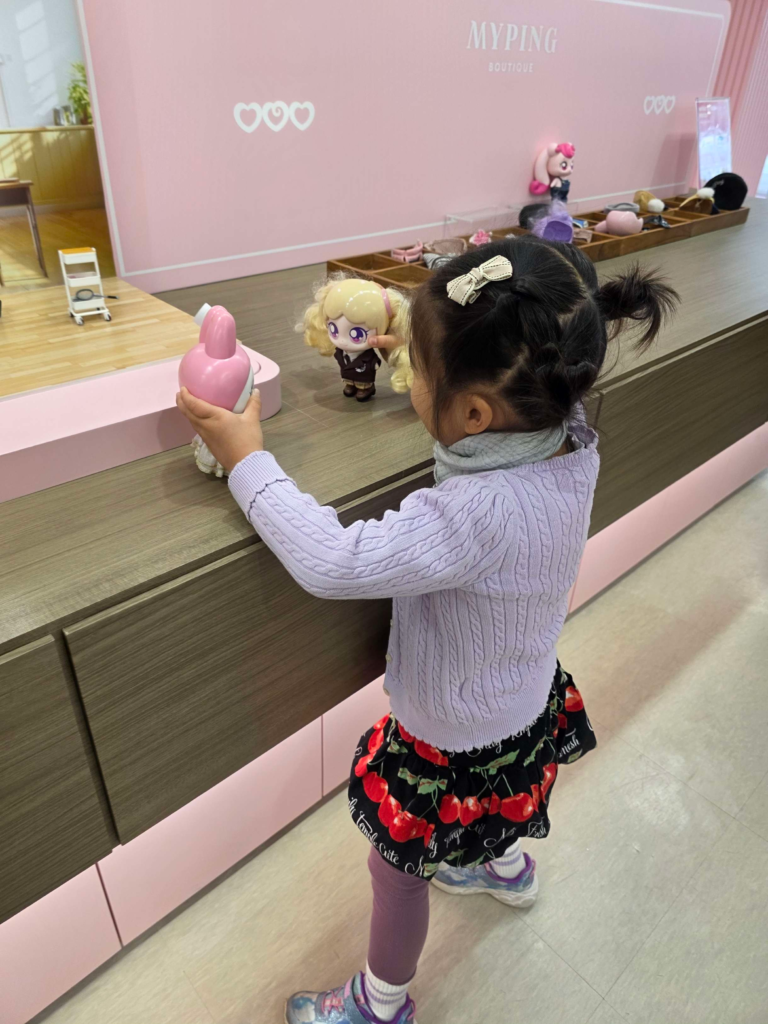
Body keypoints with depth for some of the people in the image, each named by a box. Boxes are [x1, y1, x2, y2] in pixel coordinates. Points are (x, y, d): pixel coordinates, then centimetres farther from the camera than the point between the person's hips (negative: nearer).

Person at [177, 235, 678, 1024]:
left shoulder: (481, 514, -43)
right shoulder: (570, 444, -19)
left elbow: (333, 563, -40)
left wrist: (247, 461, -28)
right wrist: (433, 346, -4)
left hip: (457, 744, -7)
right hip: (525, 708, 7)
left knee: (397, 867, 21)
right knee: (484, 805, 39)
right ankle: (505, 867, 71)